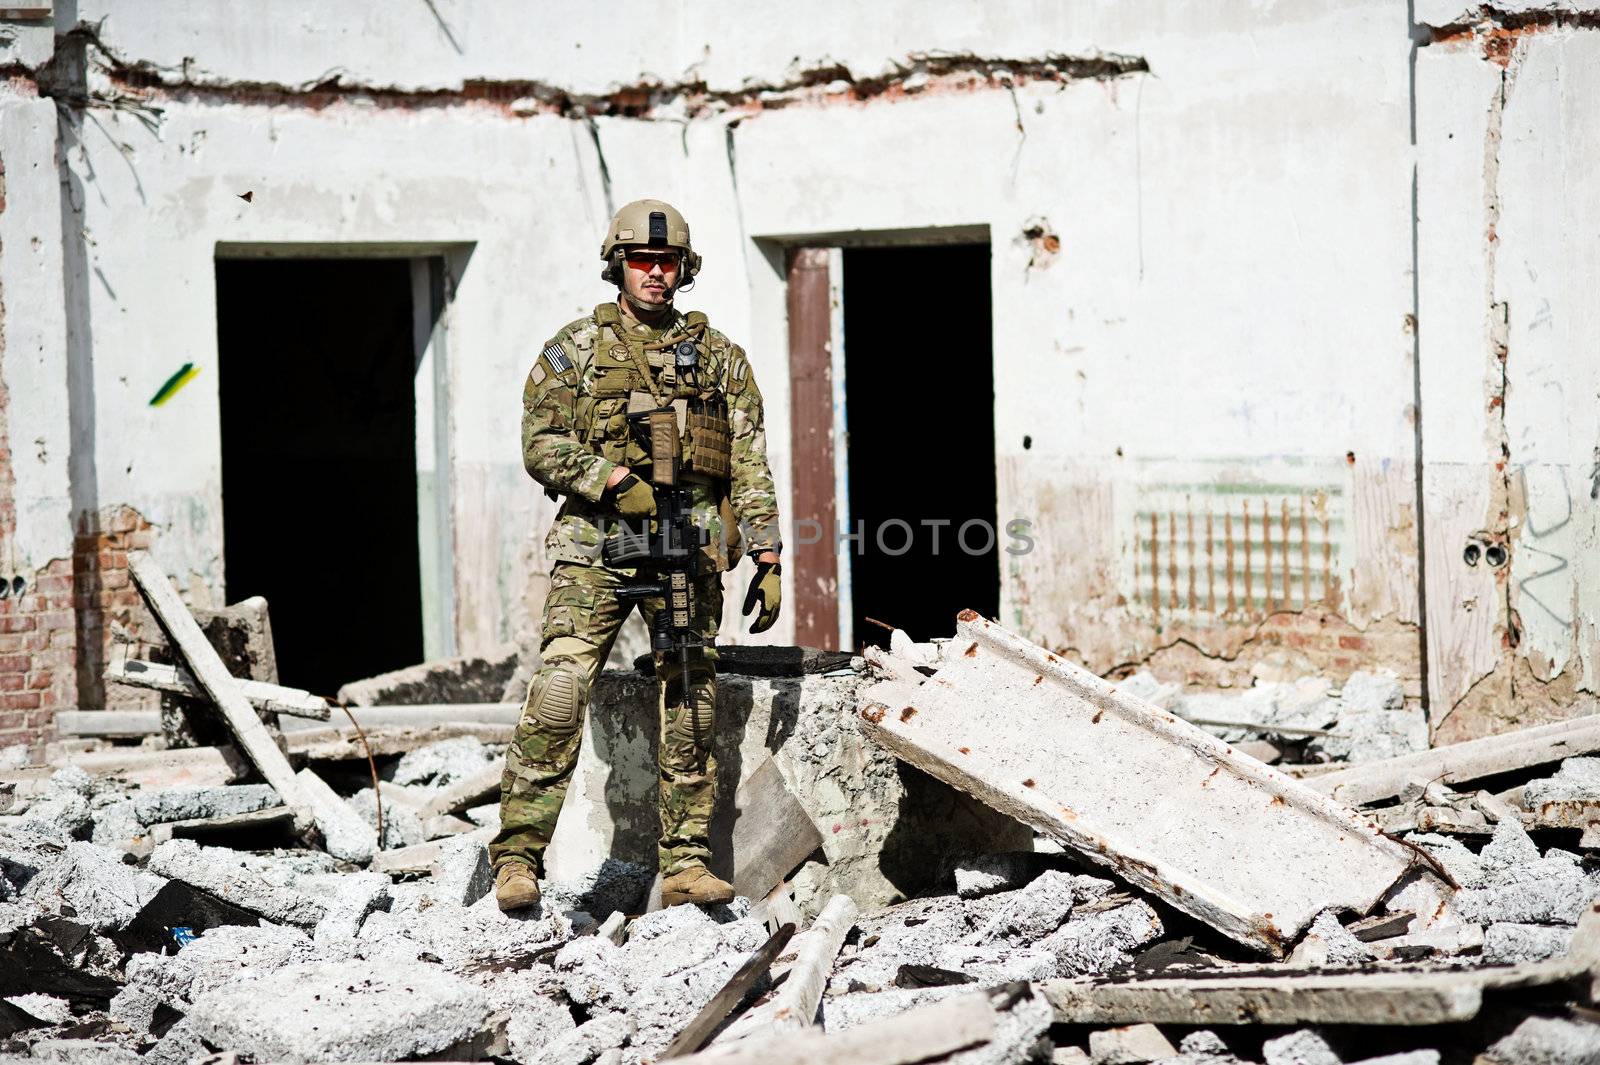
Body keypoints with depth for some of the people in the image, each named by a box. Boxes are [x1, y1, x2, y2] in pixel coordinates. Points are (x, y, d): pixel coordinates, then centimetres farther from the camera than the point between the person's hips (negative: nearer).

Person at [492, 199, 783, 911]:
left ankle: (685, 864, 7)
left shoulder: (718, 356, 15)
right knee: (559, 692, -14)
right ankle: (519, 855, -11)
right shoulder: (574, 349, 9)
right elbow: (542, 445, 0)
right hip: (594, 545, -2)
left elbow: (750, 465, 13)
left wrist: (768, 559, 5)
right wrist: (616, 483, -15)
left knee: (689, 705, 1)